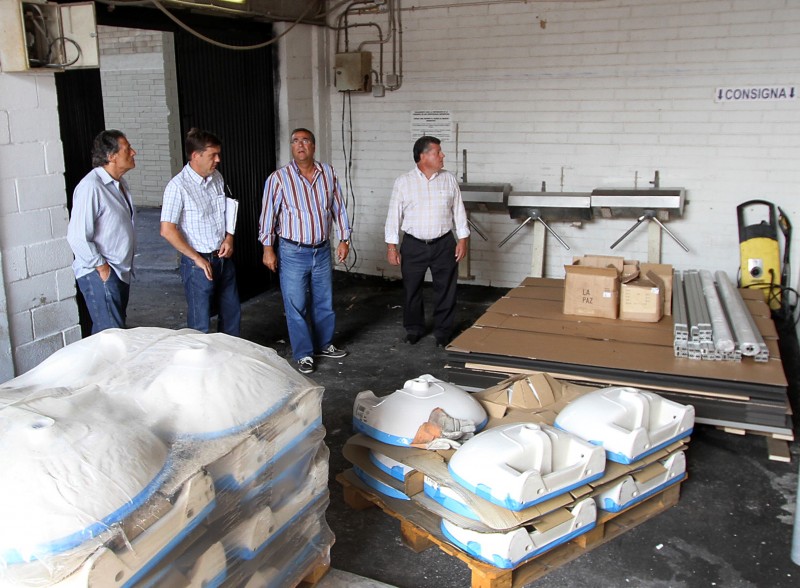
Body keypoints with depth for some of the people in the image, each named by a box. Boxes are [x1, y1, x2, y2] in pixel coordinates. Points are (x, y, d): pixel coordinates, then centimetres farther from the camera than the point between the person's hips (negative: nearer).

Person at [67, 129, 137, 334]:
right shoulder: (91, 187, -20)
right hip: (100, 274, -9)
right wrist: (101, 266, -16)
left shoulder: (120, 183, 10)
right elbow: (77, 237, -24)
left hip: (121, 271, 9)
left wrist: (127, 264, 16)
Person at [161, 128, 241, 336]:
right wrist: (197, 259, -16)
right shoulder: (178, 186, -17)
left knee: (231, 314, 18)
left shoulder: (217, 178, 4)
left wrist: (229, 238, 0)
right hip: (199, 263, -7)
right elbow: (167, 230, -19)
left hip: (223, 258, 7)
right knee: (200, 324, 4)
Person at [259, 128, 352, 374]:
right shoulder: (278, 178, -10)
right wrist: (268, 248, -8)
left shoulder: (328, 173, 0)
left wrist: (344, 239, 6)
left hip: (322, 250, 4)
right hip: (292, 252, -3)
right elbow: (268, 214, -6)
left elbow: (339, 208, 7)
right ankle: (304, 354, 18)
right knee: (296, 306, 4)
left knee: (324, 301, 16)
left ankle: (324, 344, 35)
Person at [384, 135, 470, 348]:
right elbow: (394, 215, -2)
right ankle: (413, 328, 29)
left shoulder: (449, 179, 2)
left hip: (443, 245, 1)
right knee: (411, 290, 10)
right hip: (413, 246, -1)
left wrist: (462, 239, 1)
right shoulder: (403, 182, -4)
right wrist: (391, 246, -5)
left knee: (445, 290, 6)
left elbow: (458, 211, 6)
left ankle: (443, 331, 21)